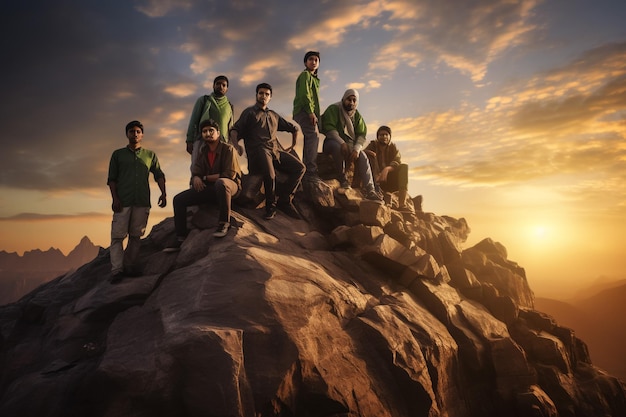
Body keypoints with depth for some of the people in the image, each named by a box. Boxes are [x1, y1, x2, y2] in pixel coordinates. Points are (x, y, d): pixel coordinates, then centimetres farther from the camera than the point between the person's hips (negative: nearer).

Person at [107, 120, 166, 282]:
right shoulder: (118, 154, 13)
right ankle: (117, 270, -7)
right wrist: (115, 198, -5)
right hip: (123, 201, -1)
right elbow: (112, 179, 8)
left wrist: (163, 193, -5)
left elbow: (159, 175, 11)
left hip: (142, 202, 2)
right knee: (118, 235, -7)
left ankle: (130, 266, 9)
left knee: (136, 235, 3)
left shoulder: (150, 155, 17)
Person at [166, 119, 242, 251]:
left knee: (221, 182, -42)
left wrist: (205, 178, -7)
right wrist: (196, 179, -15)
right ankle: (181, 239, -3)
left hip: (230, 186, -6)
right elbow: (195, 174, 12)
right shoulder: (202, 152, 13)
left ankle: (224, 223, -32)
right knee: (179, 199, -4)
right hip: (209, 188, 7)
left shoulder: (228, 149, -5)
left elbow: (230, 174, -13)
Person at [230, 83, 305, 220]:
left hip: (276, 149, 5)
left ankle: (284, 200, -11)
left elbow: (294, 128, 39)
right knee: (270, 174, -35)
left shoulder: (274, 115, 31)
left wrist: (293, 145, 27)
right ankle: (271, 206, -12)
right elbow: (234, 130, 3)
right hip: (259, 149, -5)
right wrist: (236, 144, -17)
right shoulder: (249, 112, 17)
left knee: (299, 167, -17)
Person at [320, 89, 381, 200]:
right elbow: (329, 128, -19)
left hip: (349, 144, 4)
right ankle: (342, 179, -27)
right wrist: (342, 143, -33)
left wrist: (356, 149, -21)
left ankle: (370, 191, -31)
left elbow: (361, 135, -1)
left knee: (362, 157, -24)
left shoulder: (357, 115, 8)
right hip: (332, 142, -4)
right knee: (337, 147, -40)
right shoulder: (333, 109, -7)